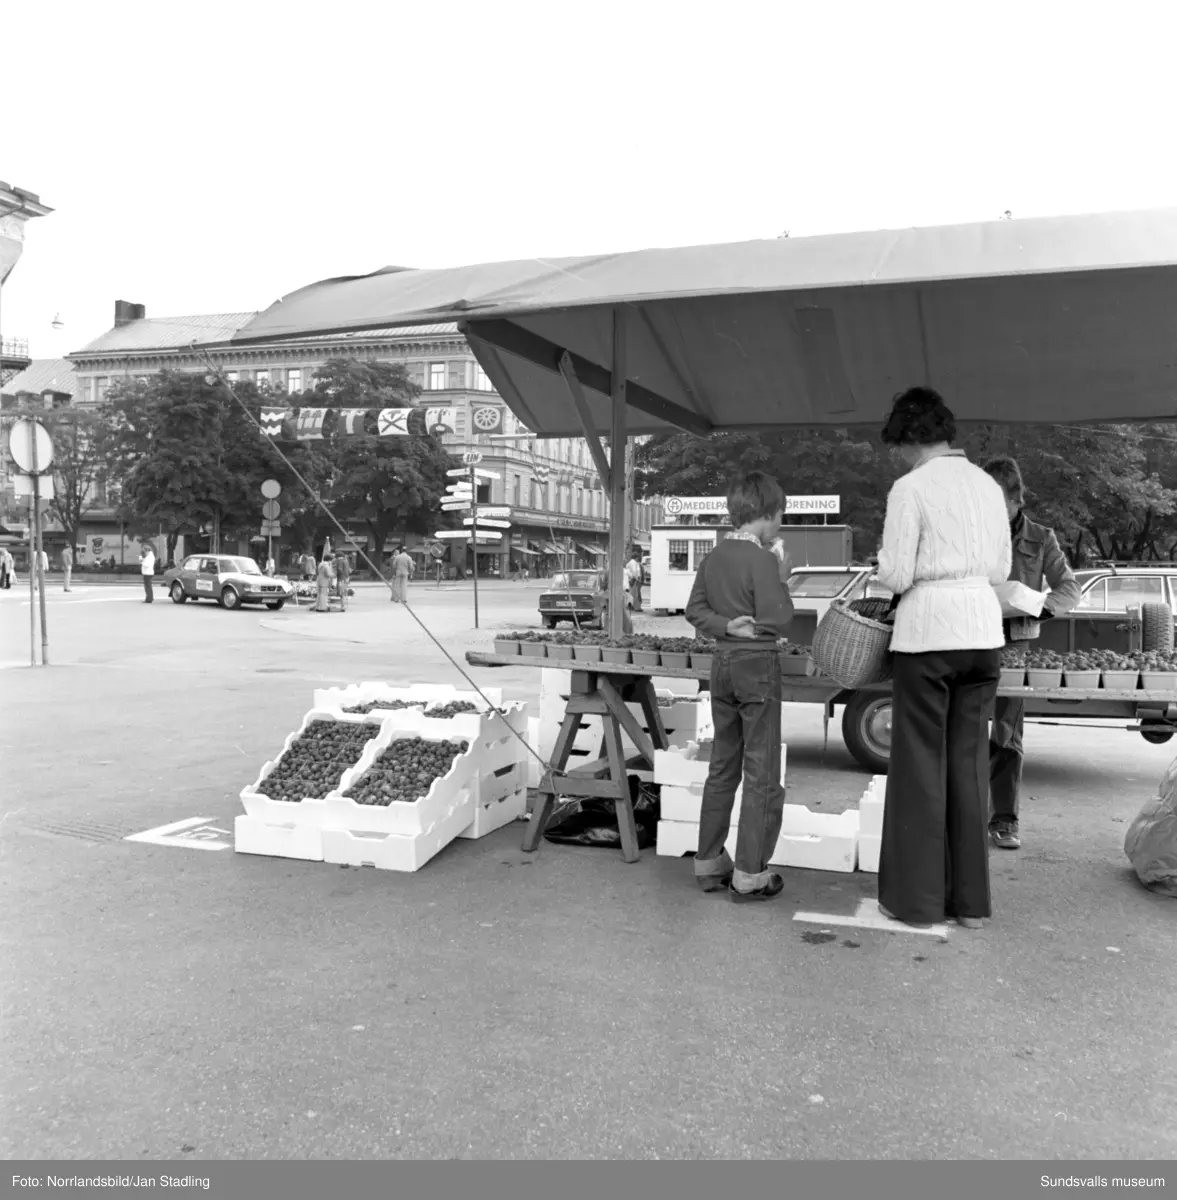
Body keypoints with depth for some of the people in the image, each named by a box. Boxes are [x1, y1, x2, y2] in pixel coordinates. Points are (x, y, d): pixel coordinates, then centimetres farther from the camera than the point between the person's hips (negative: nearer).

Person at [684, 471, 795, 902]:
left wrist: (725, 625, -5)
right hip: (758, 665, -7)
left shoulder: (713, 558, 7)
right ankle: (750, 874, 6)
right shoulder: (762, 559, -16)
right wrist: (782, 580, -4)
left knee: (722, 768, 16)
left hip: (722, 664, 8)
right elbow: (778, 621, -18)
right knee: (762, 774, 2)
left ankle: (709, 862, 23)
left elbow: (695, 610, 9)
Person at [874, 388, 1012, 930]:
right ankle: (970, 899, 18)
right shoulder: (988, 485, 10)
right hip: (984, 631, 6)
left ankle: (917, 896, 11)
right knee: (969, 763, 12)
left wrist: (886, 563, 9)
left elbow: (895, 576, -12)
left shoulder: (911, 488, -9)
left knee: (920, 764, 4)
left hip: (929, 633, -6)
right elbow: (1000, 569, 15)